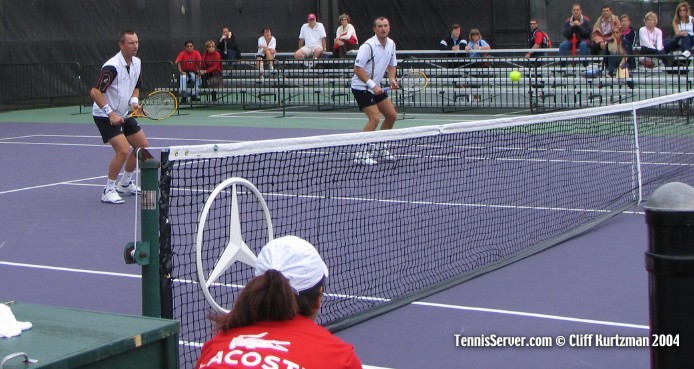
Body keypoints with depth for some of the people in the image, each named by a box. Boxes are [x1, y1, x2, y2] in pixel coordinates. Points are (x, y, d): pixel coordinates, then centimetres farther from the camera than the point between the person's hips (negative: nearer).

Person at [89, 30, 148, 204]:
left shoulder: (137, 63, 2)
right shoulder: (112, 67, -25)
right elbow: (95, 92, -26)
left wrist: (134, 101, -5)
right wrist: (110, 113, -30)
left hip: (123, 114, 9)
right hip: (105, 115, -9)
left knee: (142, 145, 12)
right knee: (123, 150, -21)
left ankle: (125, 184, 30)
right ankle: (108, 191, -7)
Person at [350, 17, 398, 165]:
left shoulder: (391, 44, 4)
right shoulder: (368, 46, -21)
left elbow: (392, 65, 17)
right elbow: (358, 69, -23)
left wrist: (392, 79, -3)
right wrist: (372, 85, -25)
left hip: (377, 87, 9)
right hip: (361, 88, -9)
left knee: (391, 115, 10)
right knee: (375, 118, -20)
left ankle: (379, 149, 24)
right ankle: (361, 154, -14)